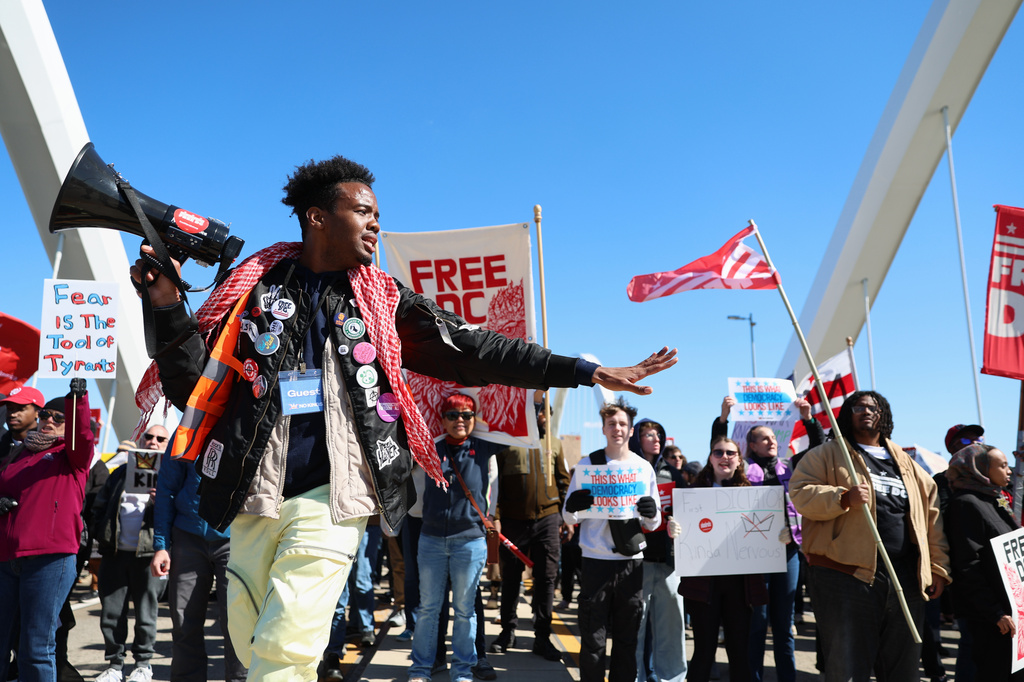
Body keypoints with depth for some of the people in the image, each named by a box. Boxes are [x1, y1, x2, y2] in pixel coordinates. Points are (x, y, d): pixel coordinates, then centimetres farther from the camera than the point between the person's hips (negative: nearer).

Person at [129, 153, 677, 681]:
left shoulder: (384, 301, 8)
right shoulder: (255, 287, 6)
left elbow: (473, 350, 6)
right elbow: (194, 384, 6)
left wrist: (587, 372, 2)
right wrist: (168, 305, -12)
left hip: (332, 496, -1)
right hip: (254, 496, 2)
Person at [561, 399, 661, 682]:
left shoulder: (644, 467, 8)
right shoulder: (586, 464, 3)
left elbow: (653, 524, 10)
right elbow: (569, 518, 3)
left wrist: (652, 512, -13)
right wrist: (573, 507, -20)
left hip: (632, 561, 2)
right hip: (596, 560, -2)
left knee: (627, 637, 8)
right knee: (593, 639, 0)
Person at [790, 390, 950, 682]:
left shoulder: (905, 462, 21)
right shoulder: (828, 454, 5)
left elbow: (932, 513, 19)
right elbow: (800, 494, -7)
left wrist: (938, 567, 12)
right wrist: (843, 498, -22)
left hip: (907, 578, 5)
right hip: (848, 573, -5)